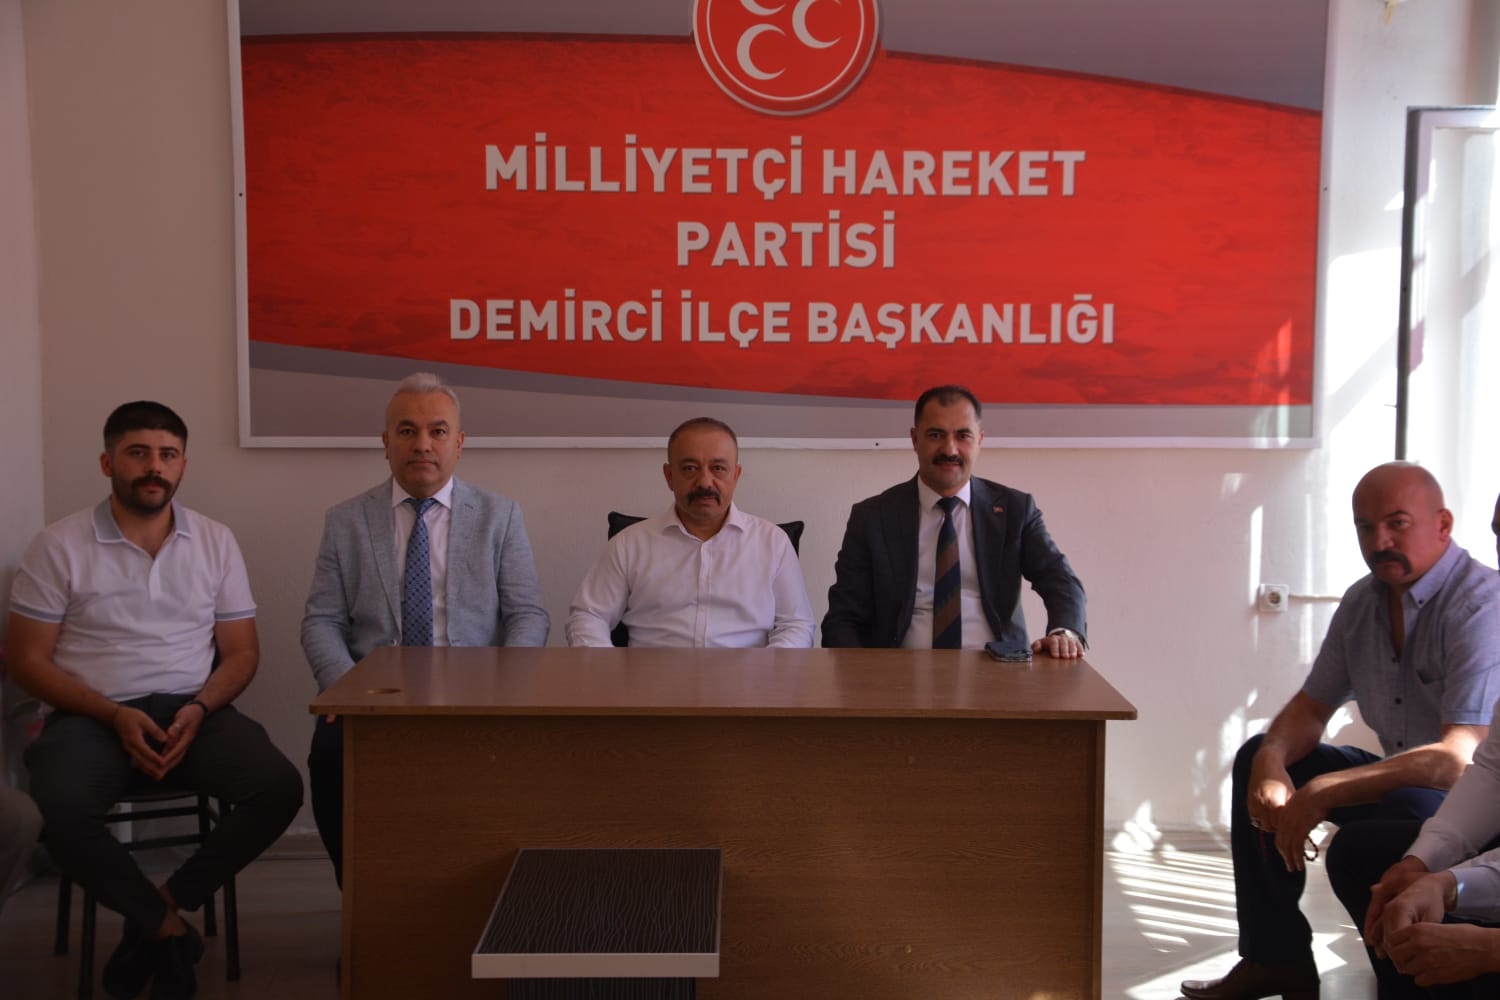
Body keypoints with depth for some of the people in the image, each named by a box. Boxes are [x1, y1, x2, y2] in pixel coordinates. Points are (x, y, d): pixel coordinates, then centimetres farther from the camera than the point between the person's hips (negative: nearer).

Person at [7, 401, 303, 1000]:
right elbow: (27, 660, 0)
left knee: (279, 787, -25)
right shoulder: (61, 545, 0)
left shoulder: (215, 542, 8)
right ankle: (168, 927, -10)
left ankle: (160, 909, -7)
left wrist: (199, 708, -12)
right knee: (58, 811, -34)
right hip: (92, 716, -2)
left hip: (193, 711, 2)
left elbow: (241, 651, 9)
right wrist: (115, 716, -14)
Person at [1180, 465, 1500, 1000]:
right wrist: (1272, 761, -16)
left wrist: (1322, 792, -37)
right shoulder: (1363, 601, 2)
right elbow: (1312, 706, 7)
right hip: (1402, 779, 9)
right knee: (1258, 758, 5)